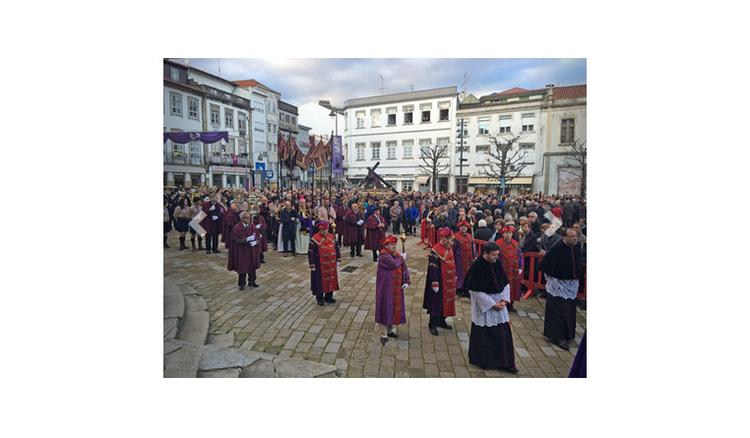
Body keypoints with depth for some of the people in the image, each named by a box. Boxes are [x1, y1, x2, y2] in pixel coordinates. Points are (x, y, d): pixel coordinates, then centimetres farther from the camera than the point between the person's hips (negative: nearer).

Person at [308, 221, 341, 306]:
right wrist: (312, 265, -13)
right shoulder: (314, 239, -14)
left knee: (331, 279, 14)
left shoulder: (331, 237, 2)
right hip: (320, 265, -5)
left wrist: (338, 259, 9)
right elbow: (310, 253, -12)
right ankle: (320, 298, 22)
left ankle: (328, 296, 30)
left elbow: (336, 248, 12)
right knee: (320, 281, 5)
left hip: (331, 265, 5)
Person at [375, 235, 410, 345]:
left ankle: (390, 330, 31)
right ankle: (384, 334, 10)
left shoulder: (398, 255, 7)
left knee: (395, 307, 15)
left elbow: (404, 268, 7)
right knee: (386, 308, 0)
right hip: (386, 287, -7)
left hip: (397, 287, 7)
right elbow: (394, 264, -29)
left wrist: (407, 282, -5)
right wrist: (402, 258, -11)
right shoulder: (384, 255, -15)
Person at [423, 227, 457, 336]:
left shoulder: (450, 248, 6)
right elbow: (432, 269, -21)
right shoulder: (435, 251, -20)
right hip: (440, 282, -8)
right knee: (437, 302, 0)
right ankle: (432, 324, 13)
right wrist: (435, 283, -21)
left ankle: (441, 321, 33)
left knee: (447, 300, 17)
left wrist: (454, 276, 19)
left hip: (449, 281, 8)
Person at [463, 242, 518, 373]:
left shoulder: (497, 263, -1)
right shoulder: (477, 266, -19)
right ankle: (482, 361, 27)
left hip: (499, 302, 5)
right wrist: (492, 304, -16)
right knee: (483, 334, 7)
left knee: (503, 333, 8)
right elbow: (476, 291, -17)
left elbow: (505, 283, 6)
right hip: (483, 304, -5)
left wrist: (504, 300, -7)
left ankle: (505, 362, 21)